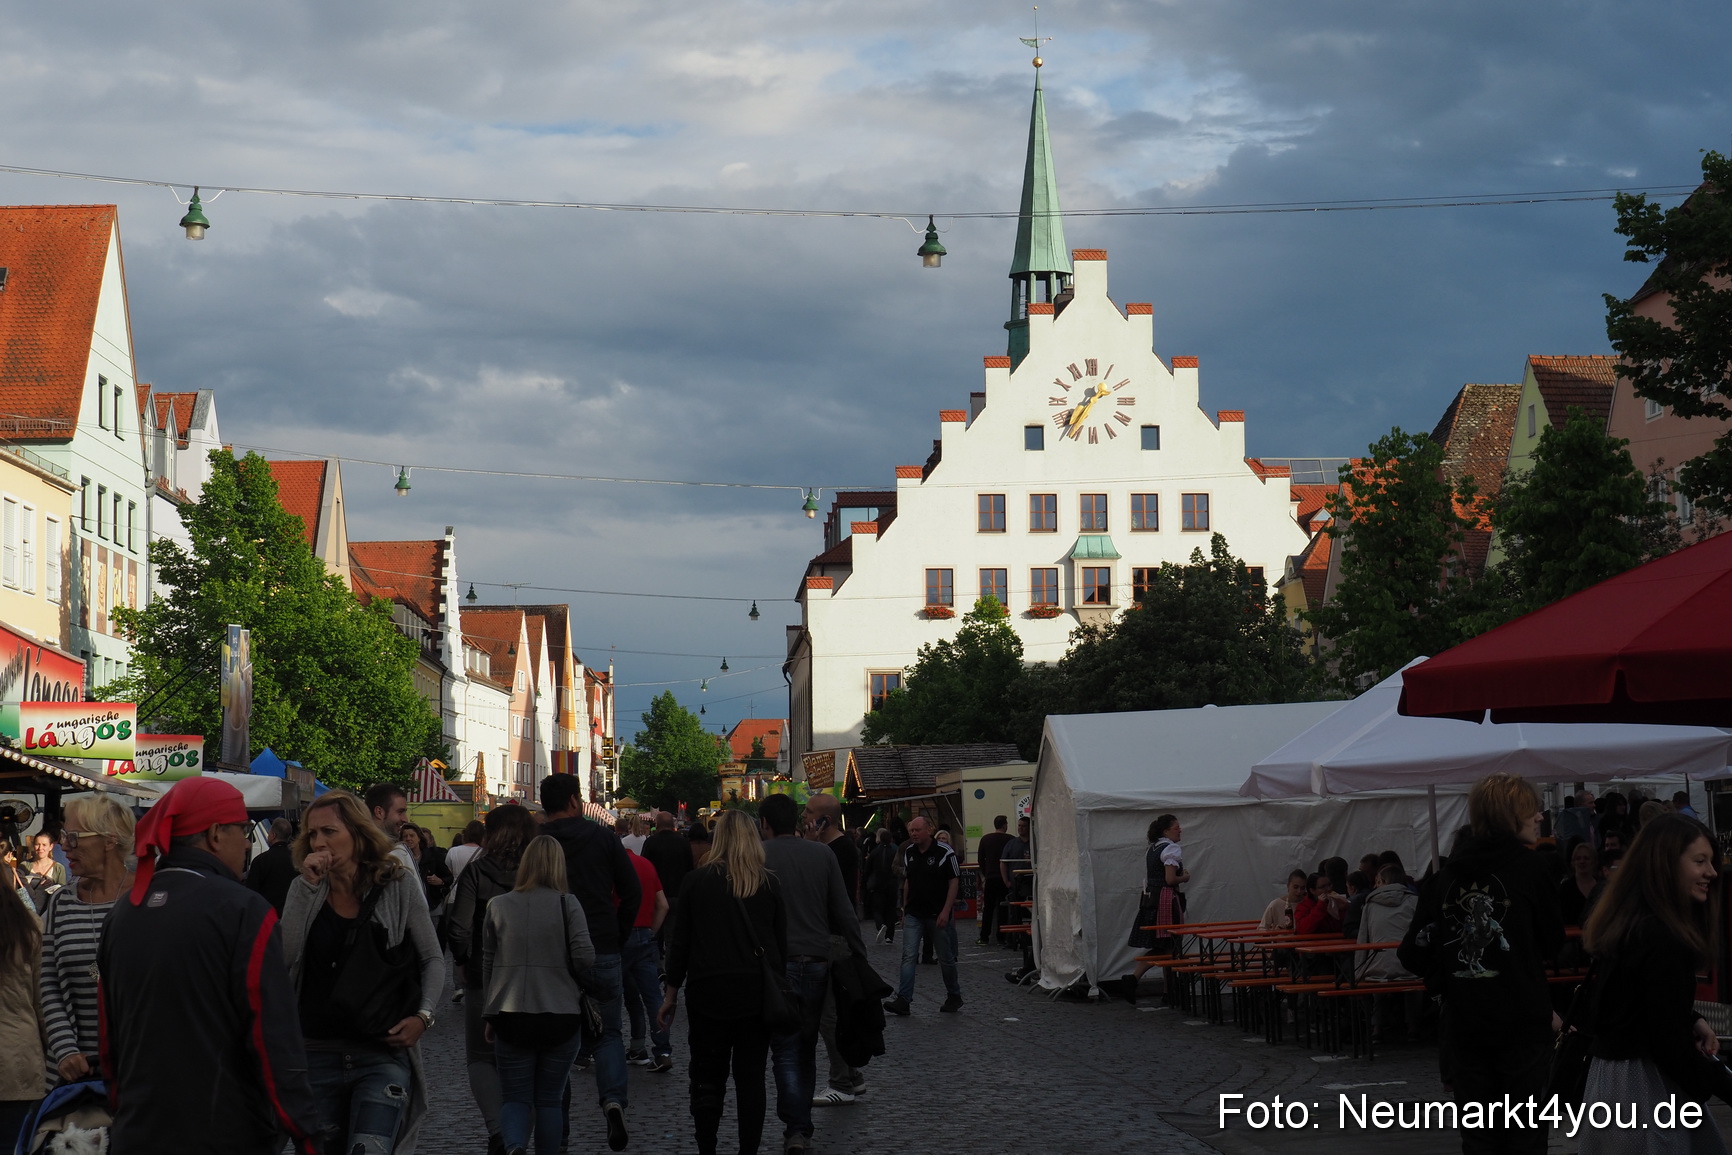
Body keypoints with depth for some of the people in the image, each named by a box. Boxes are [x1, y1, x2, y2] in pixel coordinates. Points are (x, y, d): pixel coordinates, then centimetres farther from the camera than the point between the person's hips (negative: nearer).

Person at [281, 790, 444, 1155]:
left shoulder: (399, 886, 0)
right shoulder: (304, 889, 5)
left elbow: (433, 959, 7)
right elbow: (285, 956, -11)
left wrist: (423, 1015, -8)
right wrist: (309, 886, -14)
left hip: (382, 1054, -3)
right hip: (316, 1053, 3)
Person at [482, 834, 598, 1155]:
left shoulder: (498, 906, 2)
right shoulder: (567, 904, -6)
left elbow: (487, 963, 9)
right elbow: (585, 956, -12)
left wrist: (491, 1012, 19)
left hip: (511, 1016, 1)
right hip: (561, 1015, -1)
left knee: (516, 1097, 5)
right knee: (550, 1099, 12)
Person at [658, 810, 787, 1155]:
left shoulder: (696, 881, -3)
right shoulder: (768, 884, 1)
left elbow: (679, 942, -1)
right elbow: (781, 943, 6)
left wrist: (671, 993, 5)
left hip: (708, 992, -1)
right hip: (757, 993, 2)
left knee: (707, 1077, 6)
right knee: (751, 1077, 7)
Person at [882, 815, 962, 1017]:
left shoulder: (944, 852, -10)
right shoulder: (908, 853, 7)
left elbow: (954, 882, -9)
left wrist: (946, 911, -15)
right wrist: (904, 908, 13)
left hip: (938, 914, -4)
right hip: (914, 914, 4)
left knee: (946, 958, 8)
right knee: (908, 956, -7)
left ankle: (954, 997, 24)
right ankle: (903, 1000, -13)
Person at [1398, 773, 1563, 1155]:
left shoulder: (1445, 876, 2)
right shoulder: (1527, 869, -9)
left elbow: (1413, 954, 1)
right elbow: (1552, 942, 1)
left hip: (1463, 1026, 4)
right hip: (1520, 1023, -4)